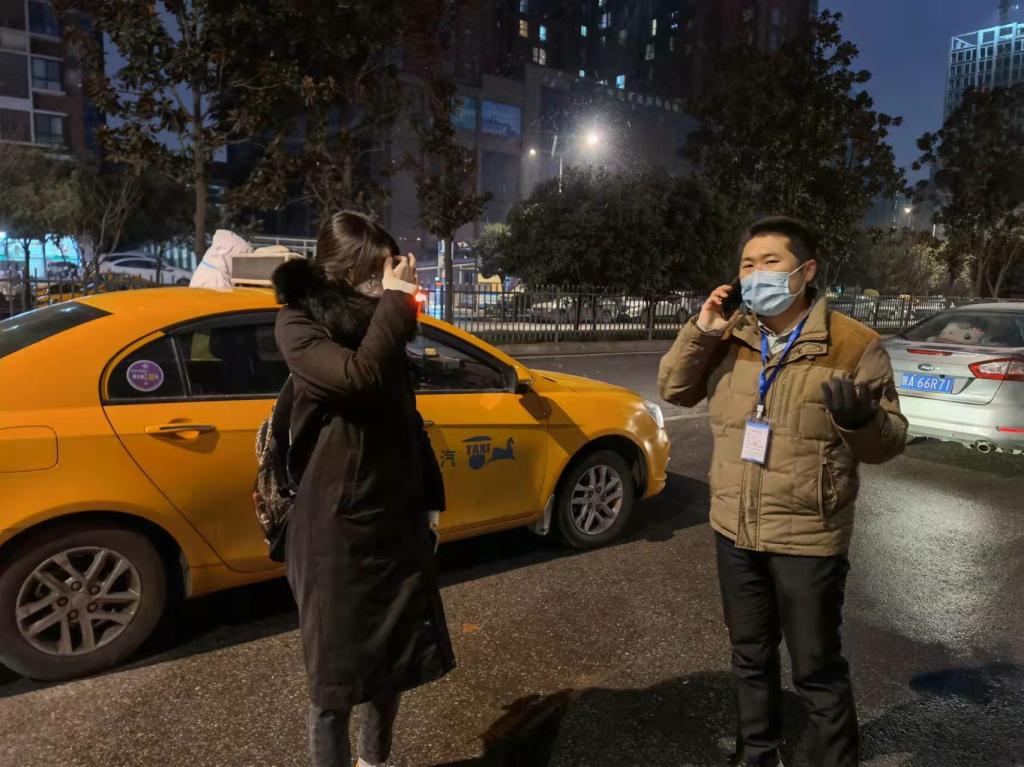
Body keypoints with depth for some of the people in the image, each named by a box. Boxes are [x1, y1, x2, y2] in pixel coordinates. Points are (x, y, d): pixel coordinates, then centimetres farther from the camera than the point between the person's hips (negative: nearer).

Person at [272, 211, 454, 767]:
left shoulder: (377, 323, 10)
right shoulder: (299, 324, -9)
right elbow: (357, 376, -30)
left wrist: (430, 498, 15)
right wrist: (393, 300, -19)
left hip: (396, 517, 7)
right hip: (336, 526, -7)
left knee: (392, 652, 18)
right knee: (336, 665, 5)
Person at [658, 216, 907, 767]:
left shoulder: (855, 345, -12)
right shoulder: (730, 338, 0)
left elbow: (888, 442, -8)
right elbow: (674, 390, 5)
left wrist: (862, 418, -31)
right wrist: (699, 333, -10)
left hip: (807, 538, -4)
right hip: (734, 531, 5)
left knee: (817, 670, 11)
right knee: (750, 657, 22)